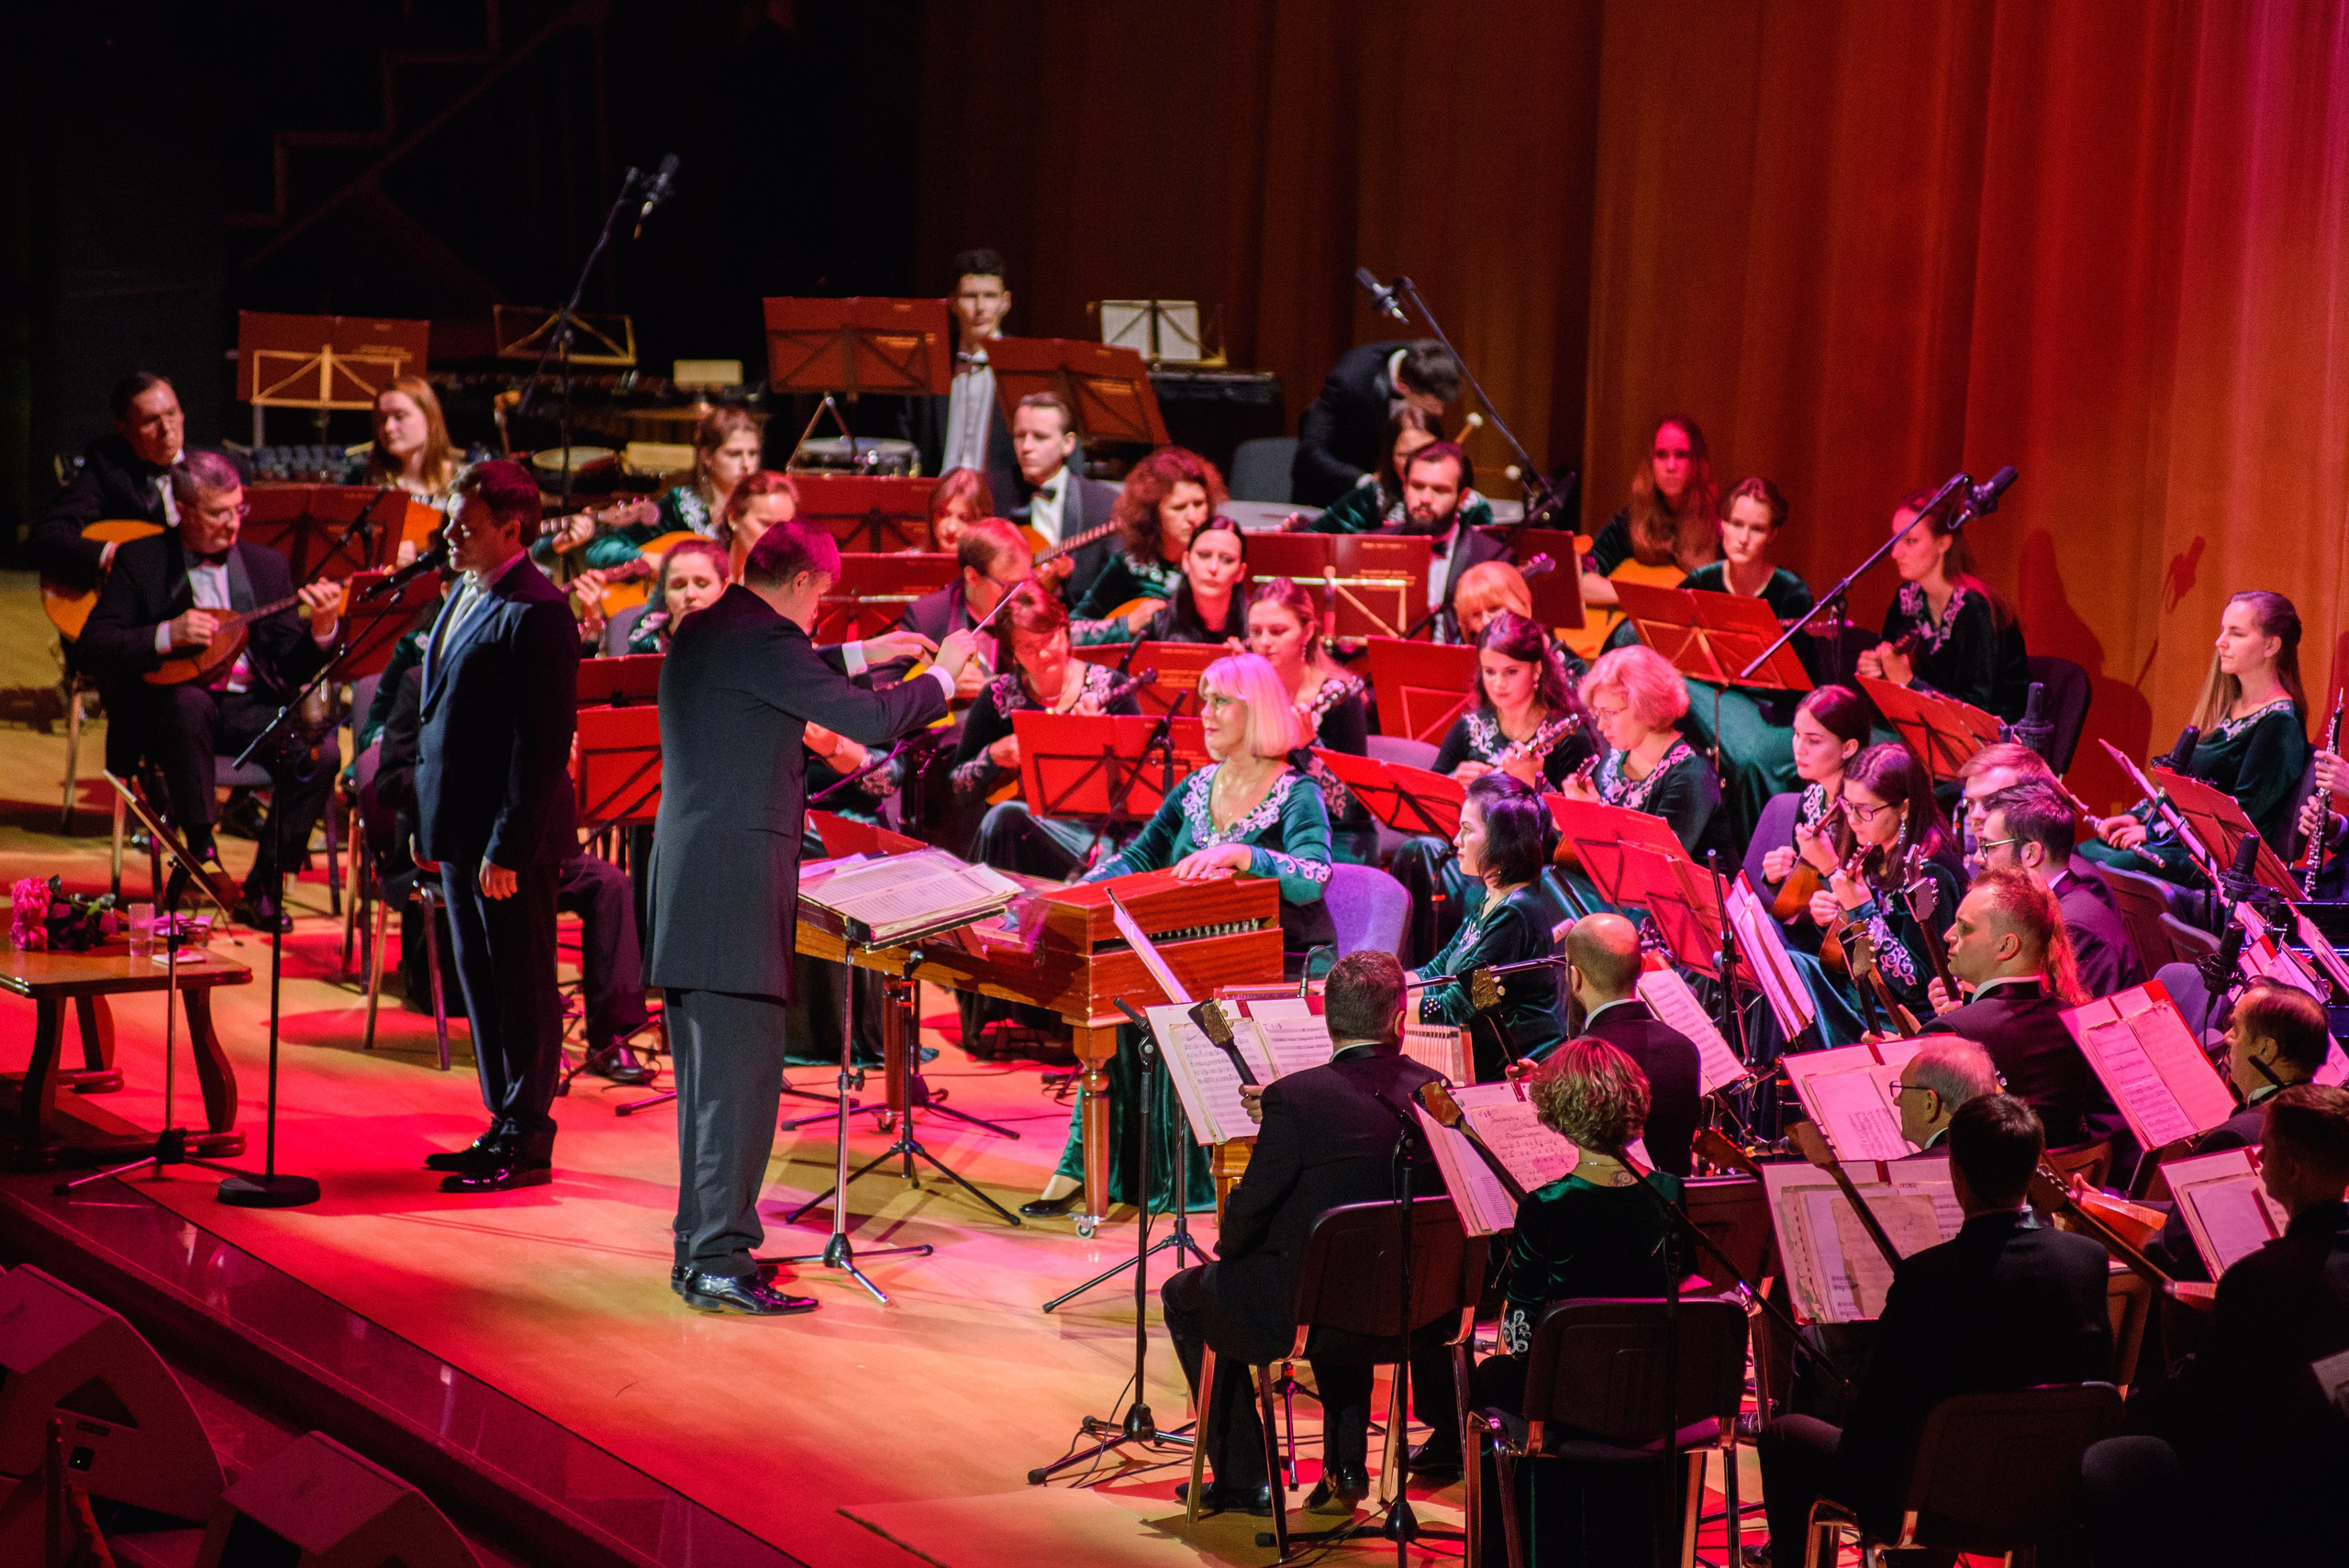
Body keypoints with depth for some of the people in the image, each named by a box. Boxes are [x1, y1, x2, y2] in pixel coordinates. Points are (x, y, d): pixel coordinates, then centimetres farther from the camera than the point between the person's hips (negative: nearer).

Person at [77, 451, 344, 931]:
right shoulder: (140, 561, 5)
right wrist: (168, 635, -16)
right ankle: (202, 855, -33)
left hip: (249, 709, 3)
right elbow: (92, 647, -4)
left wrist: (322, 629, -14)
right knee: (190, 703, -39)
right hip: (168, 706, -3)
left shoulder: (266, 564, 13)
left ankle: (262, 888, -16)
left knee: (317, 751, -27)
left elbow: (296, 668, 7)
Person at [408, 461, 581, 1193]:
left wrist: (508, 849, -21)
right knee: (480, 980, 16)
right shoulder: (463, 595, 12)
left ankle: (526, 1145, 8)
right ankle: (504, 1127, 26)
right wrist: (428, 823, 17)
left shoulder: (535, 614, -18)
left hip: (510, 837, -10)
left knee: (522, 987, 0)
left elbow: (544, 744, -20)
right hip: (458, 828, 10)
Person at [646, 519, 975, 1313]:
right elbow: (871, 721, -13)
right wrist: (941, 675, 3)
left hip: (682, 878, 10)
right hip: (737, 882, -10)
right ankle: (719, 1261, -10)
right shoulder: (763, 640, -13)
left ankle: (699, 1247, 20)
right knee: (742, 1075, -8)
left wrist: (861, 655, 36)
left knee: (705, 1077, 15)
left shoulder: (702, 631, 15)